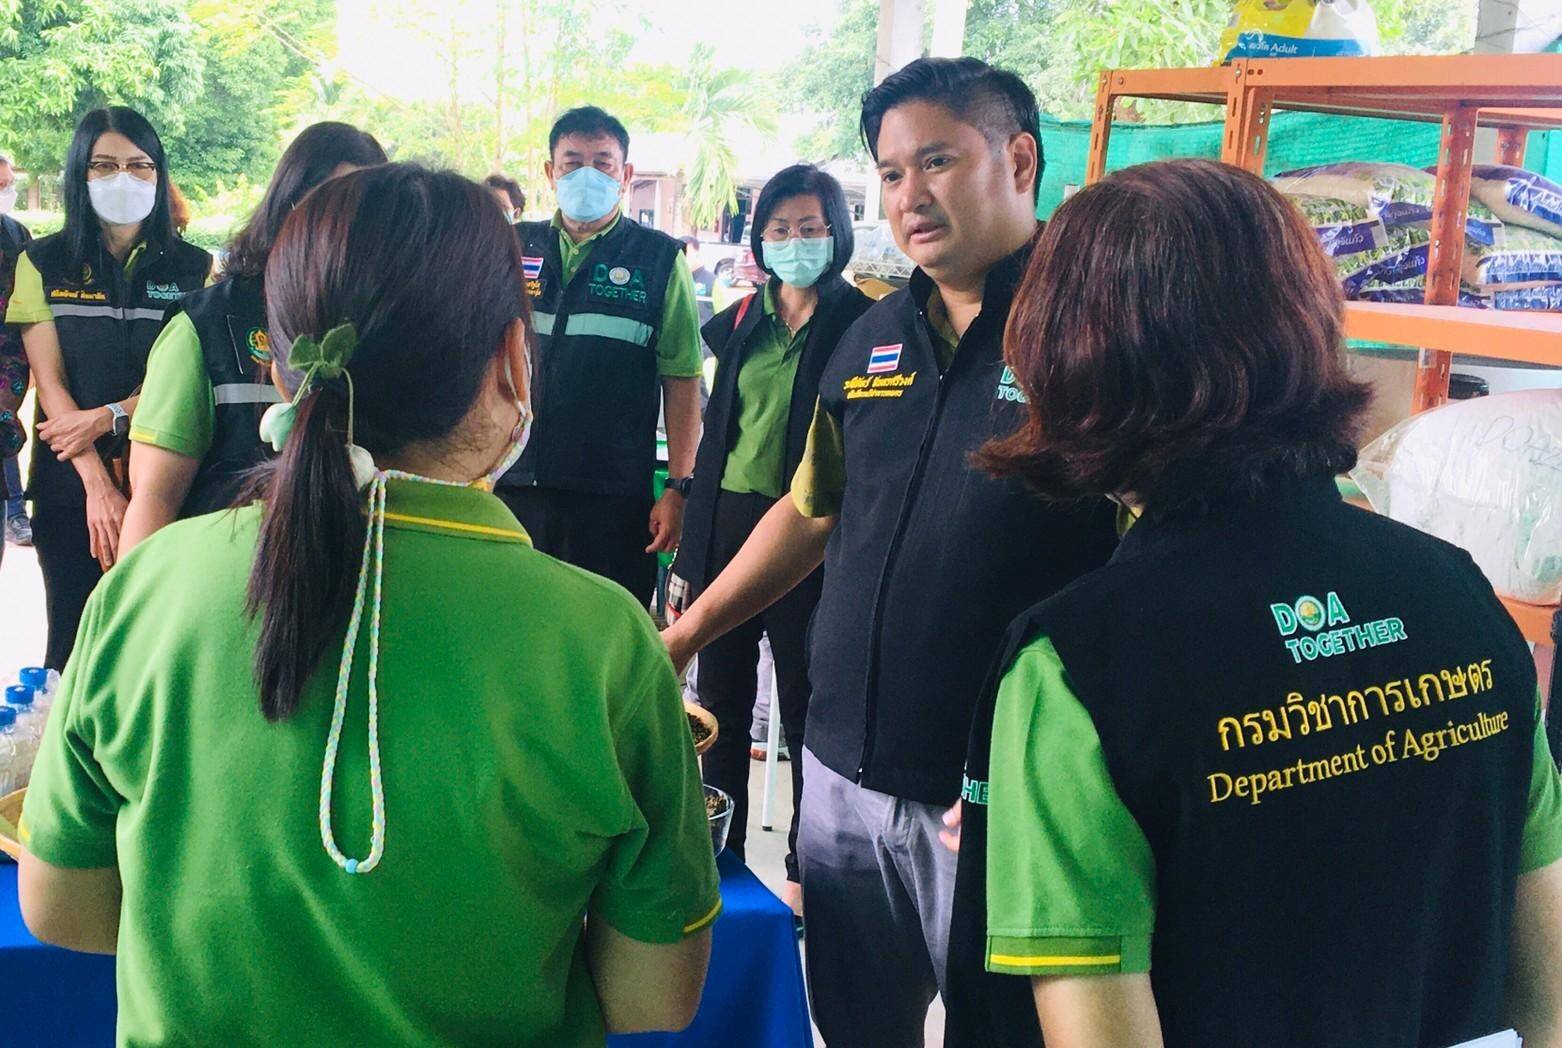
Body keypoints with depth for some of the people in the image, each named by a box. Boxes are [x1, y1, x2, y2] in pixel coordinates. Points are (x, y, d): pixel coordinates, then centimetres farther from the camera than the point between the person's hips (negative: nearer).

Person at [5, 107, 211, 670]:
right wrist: (98, 485, -13)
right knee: (72, 642, 1)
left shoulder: (194, 269, 7)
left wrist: (106, 416, -15)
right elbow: (49, 381, -2)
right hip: (70, 486, 0)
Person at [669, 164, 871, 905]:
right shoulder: (740, 323, 10)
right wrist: (691, 546, 12)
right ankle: (719, 851, 26)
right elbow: (716, 433, 15)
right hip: (728, 524, 5)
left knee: (804, 704, 5)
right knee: (722, 700, 12)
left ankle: (806, 862, 18)